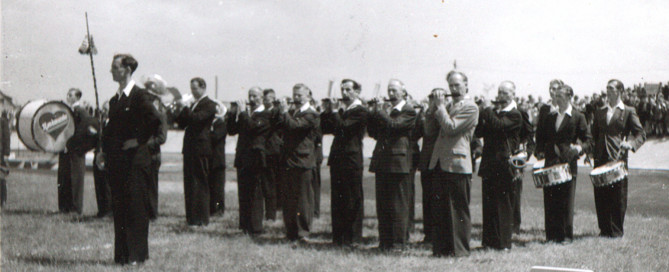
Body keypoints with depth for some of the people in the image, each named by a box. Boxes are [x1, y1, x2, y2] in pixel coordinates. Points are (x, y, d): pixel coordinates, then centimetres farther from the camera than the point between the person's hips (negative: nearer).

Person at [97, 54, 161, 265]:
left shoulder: (139, 95, -8)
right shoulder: (114, 100, 15)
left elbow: (155, 119, -21)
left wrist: (139, 140, -14)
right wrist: (104, 152, 10)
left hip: (135, 159, -8)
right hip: (116, 160, 8)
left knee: (136, 207, -4)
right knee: (118, 208, 9)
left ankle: (137, 255, 1)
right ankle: (121, 255, 16)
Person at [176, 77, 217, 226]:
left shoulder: (209, 105, -6)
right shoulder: (193, 105, 20)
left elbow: (197, 118, -21)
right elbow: (183, 123, 18)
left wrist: (183, 108, -20)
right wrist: (177, 111, 3)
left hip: (200, 148, -9)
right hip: (189, 148, 9)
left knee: (200, 184, -6)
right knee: (189, 184, 10)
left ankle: (201, 219, -3)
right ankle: (191, 217, 15)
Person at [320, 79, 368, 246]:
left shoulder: (360, 111, -7)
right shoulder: (341, 110, 19)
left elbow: (343, 127, -20)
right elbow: (325, 129, 14)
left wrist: (334, 112, -8)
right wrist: (326, 112, 2)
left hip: (351, 161, -8)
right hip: (337, 160, 8)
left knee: (352, 201, -2)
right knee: (337, 200, 9)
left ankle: (352, 238, 3)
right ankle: (338, 237, 15)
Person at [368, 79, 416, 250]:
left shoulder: (408, 111, -2)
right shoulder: (385, 109, 18)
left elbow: (394, 125, -18)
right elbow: (373, 132, 14)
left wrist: (380, 113, -7)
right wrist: (373, 113, 2)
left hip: (398, 162, -7)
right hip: (382, 162, 7)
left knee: (398, 205, -4)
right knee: (382, 205, 8)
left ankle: (398, 242, 0)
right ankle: (384, 241, 14)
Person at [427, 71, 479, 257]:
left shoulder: (470, 107, -5)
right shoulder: (448, 106, 20)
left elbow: (451, 127, -16)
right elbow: (432, 129, 14)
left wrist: (440, 106, -9)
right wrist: (434, 108, 2)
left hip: (457, 163, -8)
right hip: (439, 163, 8)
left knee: (458, 209, -2)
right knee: (439, 208, 9)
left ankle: (459, 249, 3)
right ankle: (441, 248, 15)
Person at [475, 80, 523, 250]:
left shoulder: (514, 115, -5)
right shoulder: (493, 112, 18)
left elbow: (499, 125, -22)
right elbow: (478, 132, 12)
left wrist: (487, 111, -12)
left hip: (503, 163, -7)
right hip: (489, 163, 7)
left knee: (503, 204, -3)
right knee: (488, 203, 7)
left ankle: (503, 241, 1)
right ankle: (489, 240, 12)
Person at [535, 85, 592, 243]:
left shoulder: (578, 117, 0)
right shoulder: (550, 117, 13)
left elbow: (588, 140, 1)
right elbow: (541, 135, 24)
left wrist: (580, 148, -18)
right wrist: (540, 150, 8)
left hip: (568, 163, -4)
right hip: (550, 163, 4)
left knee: (566, 201, -2)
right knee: (550, 199, 3)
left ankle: (566, 235, 7)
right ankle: (552, 234, 10)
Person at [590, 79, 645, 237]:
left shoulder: (628, 112, 4)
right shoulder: (599, 112, 16)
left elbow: (641, 134, 0)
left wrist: (630, 144, -19)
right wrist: (592, 152, 6)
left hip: (618, 158, -4)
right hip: (600, 159, 4)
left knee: (618, 196, -1)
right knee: (600, 195, 3)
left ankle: (616, 231, 8)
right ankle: (604, 229, 13)